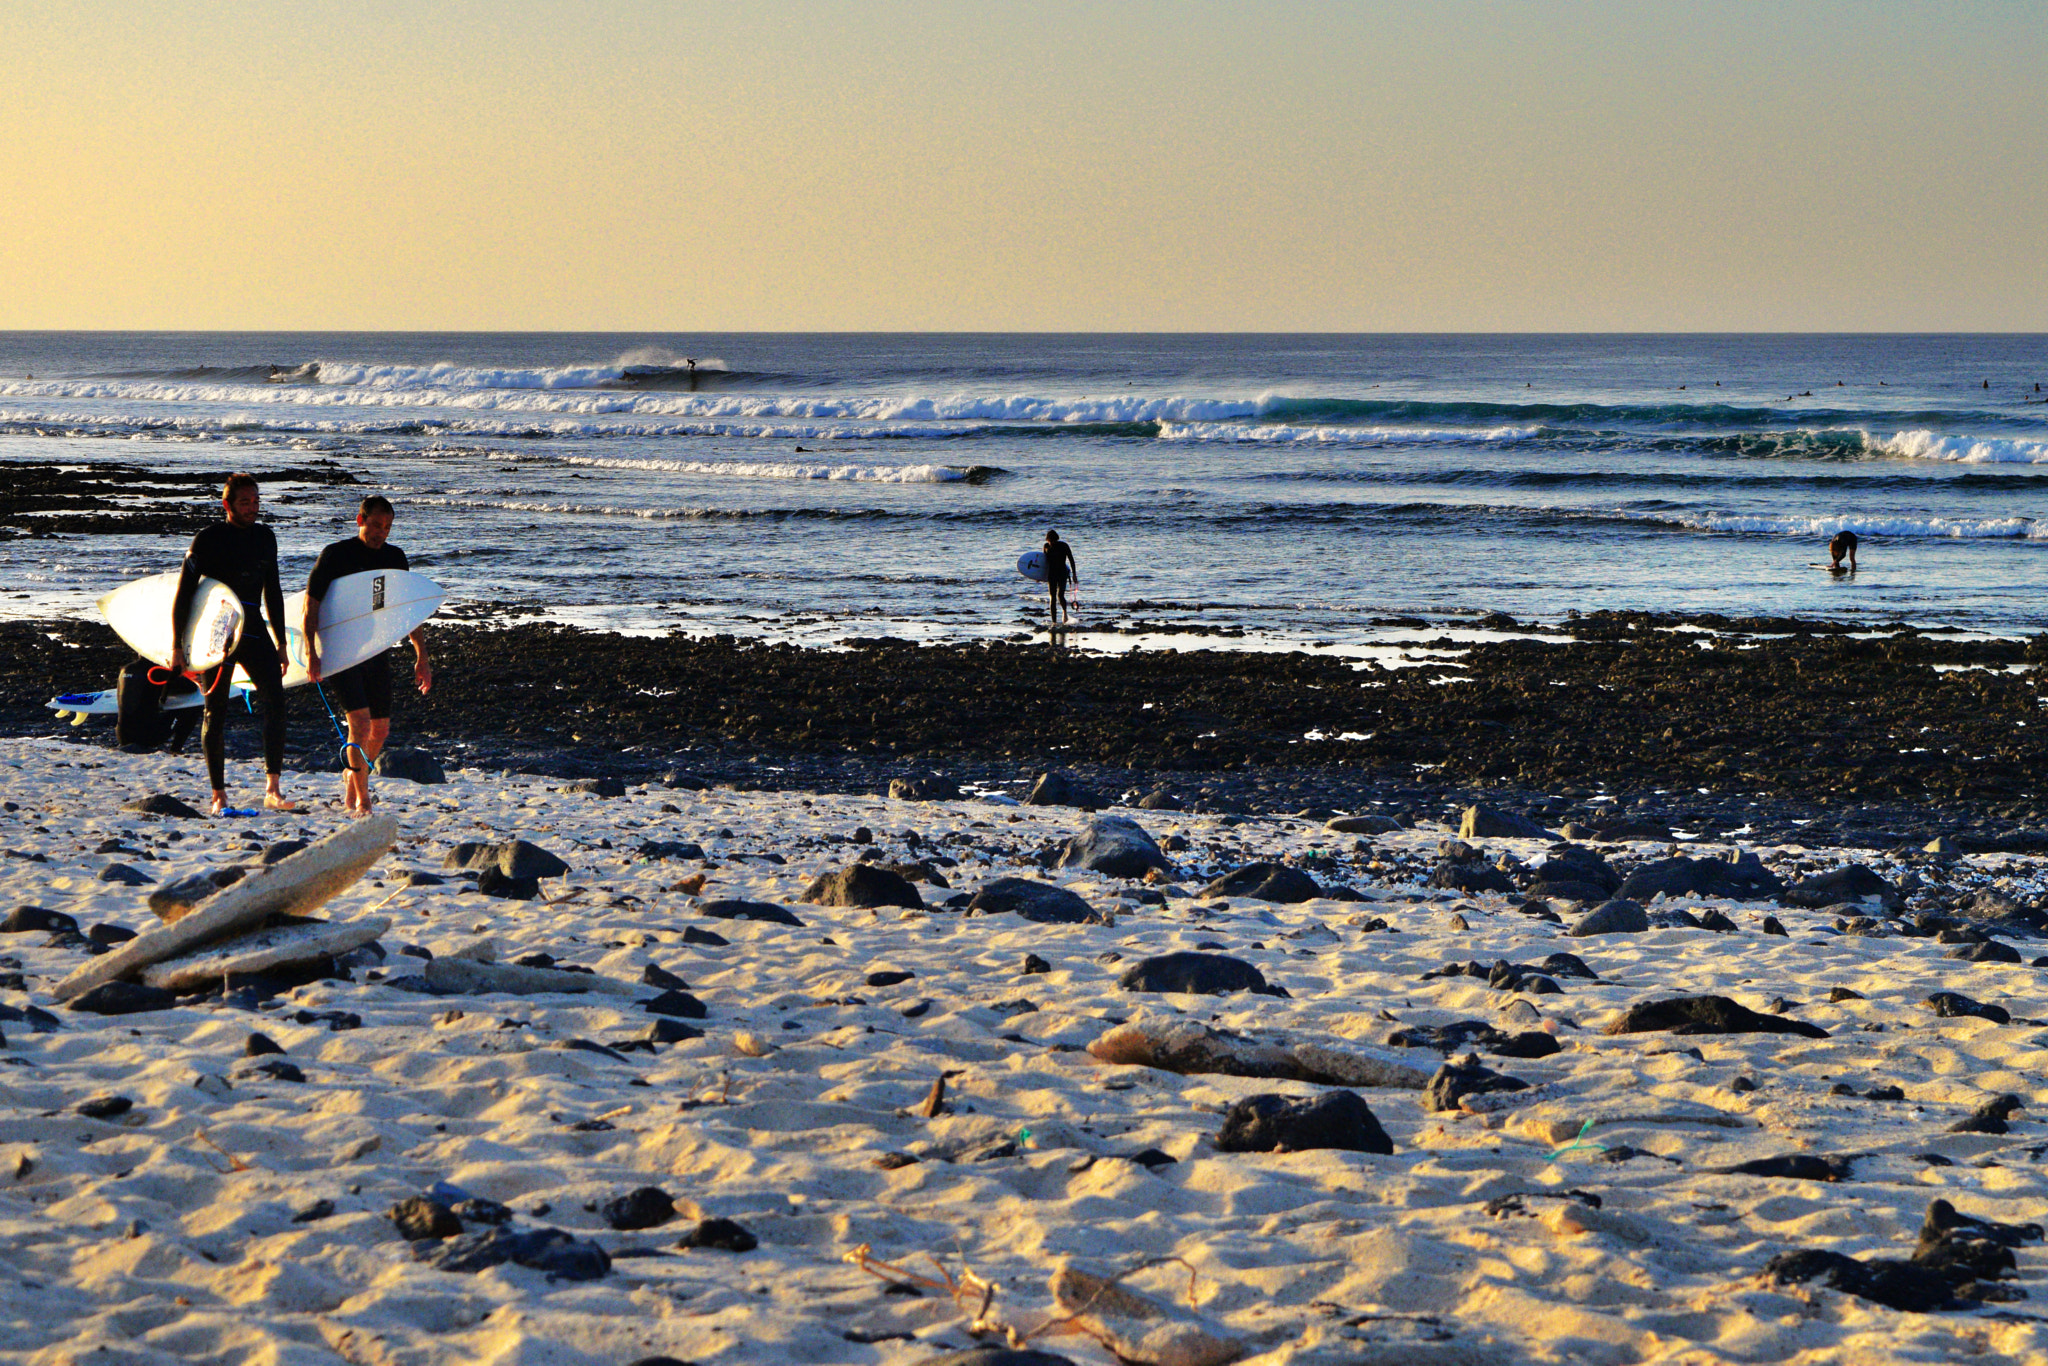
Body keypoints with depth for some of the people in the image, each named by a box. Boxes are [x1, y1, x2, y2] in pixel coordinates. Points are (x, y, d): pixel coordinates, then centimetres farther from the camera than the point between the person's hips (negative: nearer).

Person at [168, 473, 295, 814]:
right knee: (216, 713, 0)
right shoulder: (208, 540, -4)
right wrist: (177, 646, -10)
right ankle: (219, 795, 9)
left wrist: (280, 642, 20)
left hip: (254, 632, 4)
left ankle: (273, 789, -18)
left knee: (275, 700, -15)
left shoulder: (265, 537, 12)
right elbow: (183, 594, -4)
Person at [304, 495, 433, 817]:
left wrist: (421, 656, 8)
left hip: (377, 652, 5)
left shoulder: (394, 557, 7)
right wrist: (311, 652, -18)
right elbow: (310, 605, -8)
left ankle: (351, 776, 35)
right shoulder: (335, 555, -7)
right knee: (360, 721, -17)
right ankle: (361, 801, -10)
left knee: (380, 729, 7)